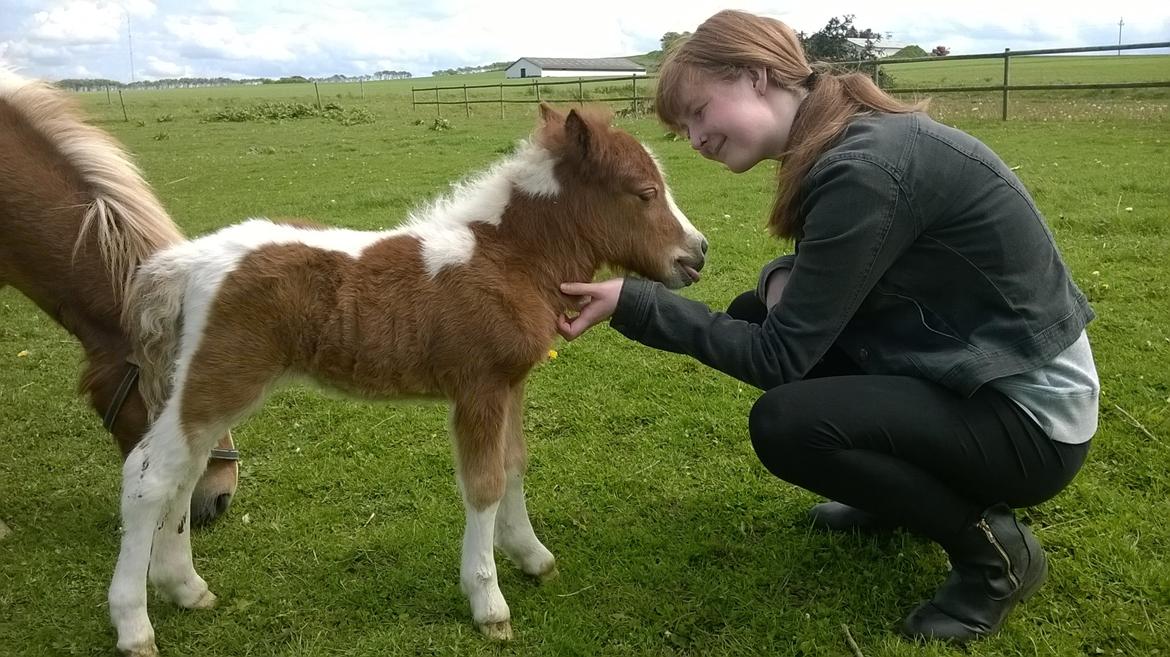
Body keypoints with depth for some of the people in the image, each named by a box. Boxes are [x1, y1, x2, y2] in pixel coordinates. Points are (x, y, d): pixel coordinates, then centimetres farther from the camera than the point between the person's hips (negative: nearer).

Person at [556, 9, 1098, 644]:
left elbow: (780, 357, -23)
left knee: (783, 424, -23)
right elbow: (795, 322, 13)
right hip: (964, 368, 9)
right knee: (789, 315, 7)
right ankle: (894, 491, 22)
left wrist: (635, 302, -20)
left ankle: (991, 544, -2)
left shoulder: (867, 168, -26)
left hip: (1029, 416, -9)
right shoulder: (848, 140, 3)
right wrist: (780, 281, -10)